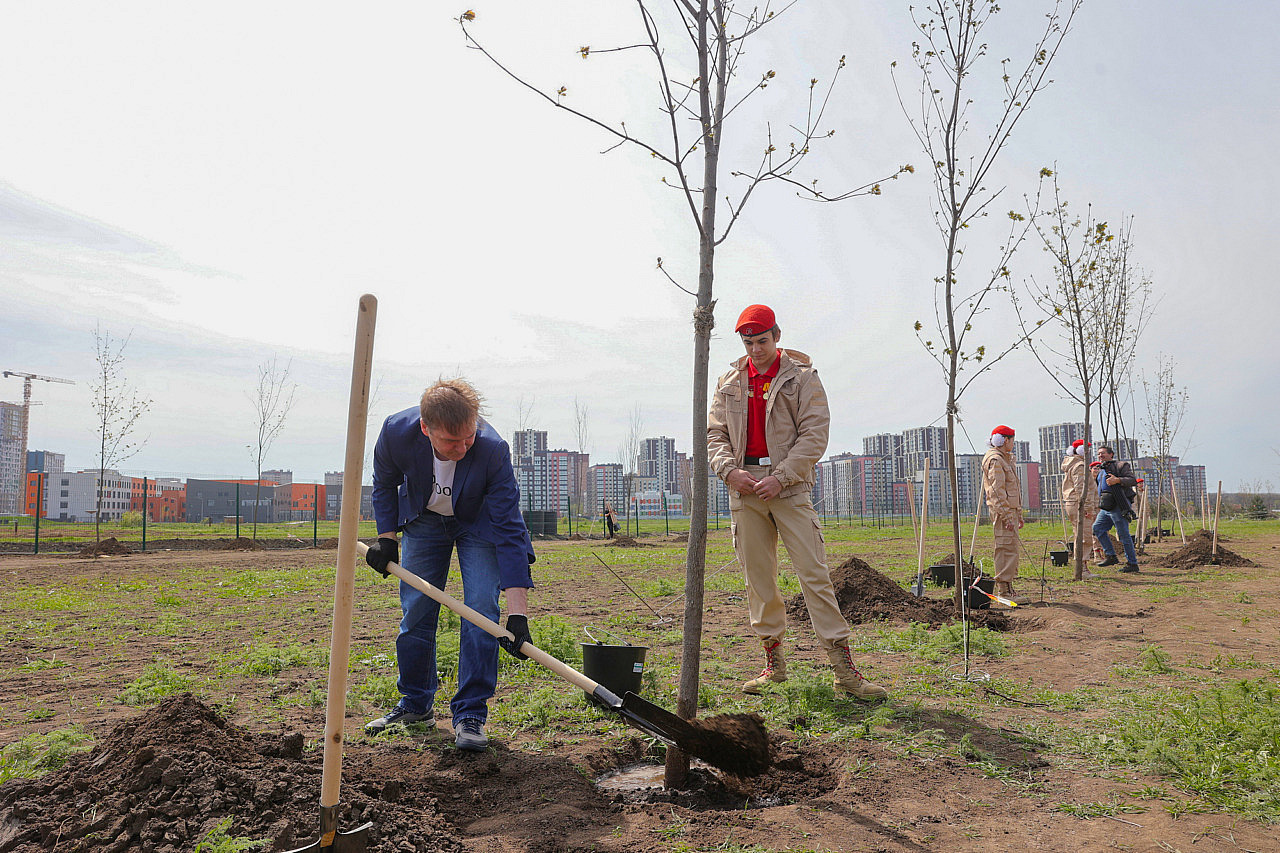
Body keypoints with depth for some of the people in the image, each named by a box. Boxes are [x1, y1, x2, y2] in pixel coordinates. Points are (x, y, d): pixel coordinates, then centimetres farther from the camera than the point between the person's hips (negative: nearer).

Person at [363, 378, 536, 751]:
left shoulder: (492, 449, -39)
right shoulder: (396, 432, -32)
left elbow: (509, 531, -38)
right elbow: (384, 483, -5)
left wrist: (518, 614, -41)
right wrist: (386, 537, -10)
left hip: (479, 522, -2)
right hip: (424, 520, 3)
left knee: (481, 609, -15)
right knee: (415, 613, 5)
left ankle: (470, 715, -3)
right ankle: (416, 703, 25)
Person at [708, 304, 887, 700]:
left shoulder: (802, 376, 2)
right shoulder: (729, 382, 13)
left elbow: (814, 434, -5)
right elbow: (715, 434, 13)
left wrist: (781, 477, -15)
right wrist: (729, 470, -7)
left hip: (789, 486, -3)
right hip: (744, 487, 4)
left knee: (814, 572, -8)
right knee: (758, 578, 6)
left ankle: (844, 669, -5)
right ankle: (773, 662, 17)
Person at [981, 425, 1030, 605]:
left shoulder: (1005, 459, 22)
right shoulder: (995, 460, -11)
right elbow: (997, 491, -18)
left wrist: (1019, 515, 25)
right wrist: (1006, 516, -22)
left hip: (1011, 510, 11)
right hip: (1002, 511, -11)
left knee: (1011, 550, 12)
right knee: (1006, 550, -11)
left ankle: (1007, 589, 18)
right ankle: (1004, 591, -9)